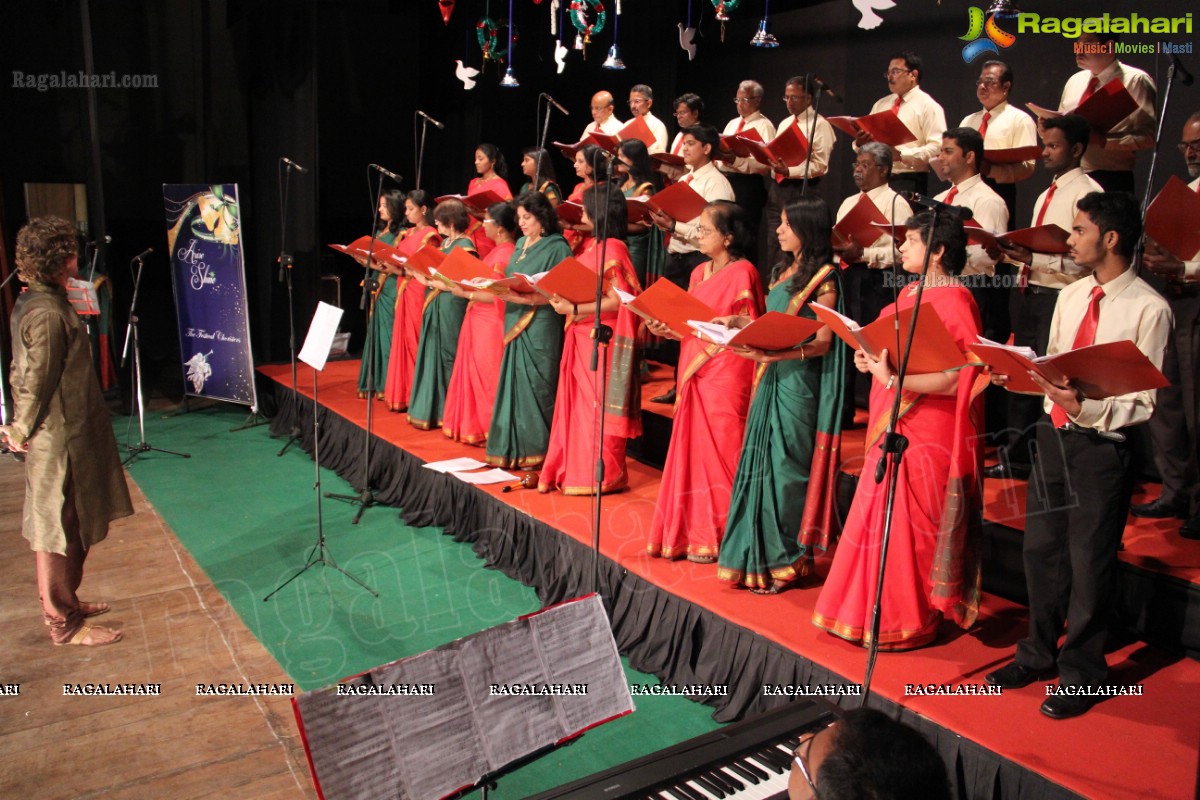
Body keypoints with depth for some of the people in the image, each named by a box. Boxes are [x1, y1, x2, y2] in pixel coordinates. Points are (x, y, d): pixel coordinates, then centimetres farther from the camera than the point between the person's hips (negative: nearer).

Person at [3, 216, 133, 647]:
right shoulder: (47, 313, -23)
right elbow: (36, 382, -19)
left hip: (62, 435, 10)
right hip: (60, 439, -10)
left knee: (57, 527, 21)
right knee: (59, 530, 2)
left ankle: (64, 603, 35)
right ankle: (65, 623, 14)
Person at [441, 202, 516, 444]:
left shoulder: (504, 254, -18)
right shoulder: (499, 251, 12)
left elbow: (496, 295, -22)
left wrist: (466, 294, -16)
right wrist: (463, 286, 10)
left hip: (490, 325, -10)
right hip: (479, 321, 10)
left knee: (485, 378, -2)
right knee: (475, 375, 14)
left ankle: (488, 431, 8)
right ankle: (473, 426, 23)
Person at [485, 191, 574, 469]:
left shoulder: (557, 247, -7)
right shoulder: (521, 244, 16)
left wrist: (528, 294, -24)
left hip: (541, 327, -8)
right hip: (515, 325, 8)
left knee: (535, 386, -4)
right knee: (514, 385, 9)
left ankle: (536, 451, 5)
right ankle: (514, 448, 18)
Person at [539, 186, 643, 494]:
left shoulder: (613, 249, -14)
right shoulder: (591, 246, 13)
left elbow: (617, 300, -19)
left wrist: (574, 309, -22)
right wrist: (562, 298, 2)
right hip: (581, 337, 9)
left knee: (599, 406, -1)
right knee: (577, 404, 12)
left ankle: (603, 476, 10)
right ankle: (573, 469, 21)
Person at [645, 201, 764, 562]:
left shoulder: (742, 272, -9)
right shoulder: (700, 273, 14)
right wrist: (668, 330, 0)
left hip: (727, 375, -8)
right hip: (695, 372, 8)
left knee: (720, 452, -1)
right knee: (693, 450, 10)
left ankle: (720, 538, 10)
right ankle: (695, 532, 21)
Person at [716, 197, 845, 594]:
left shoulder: (824, 277, -9)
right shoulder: (781, 271, 15)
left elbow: (823, 341, -14)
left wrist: (774, 355, -26)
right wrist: (738, 323, 5)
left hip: (799, 381, -7)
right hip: (770, 380, 8)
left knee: (785, 466, -3)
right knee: (760, 463, 8)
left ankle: (786, 561, 9)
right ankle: (759, 556, 17)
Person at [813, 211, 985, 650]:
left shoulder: (954, 301, -14)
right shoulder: (910, 292, 13)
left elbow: (953, 379, -21)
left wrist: (892, 380, -28)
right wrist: (872, 358, 2)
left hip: (926, 434, -9)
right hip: (893, 427, 9)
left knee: (906, 526, -1)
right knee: (880, 518, 14)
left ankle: (908, 622, 14)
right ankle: (872, 610, 27)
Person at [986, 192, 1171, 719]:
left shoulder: (1149, 309, -13)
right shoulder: (1071, 296, 8)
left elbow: (1142, 404, -14)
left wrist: (1085, 408, -29)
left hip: (1103, 447, -6)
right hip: (1054, 436, 7)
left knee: (1089, 563, 6)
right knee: (1040, 550, 16)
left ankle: (1080, 673, 25)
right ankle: (1038, 655, 35)